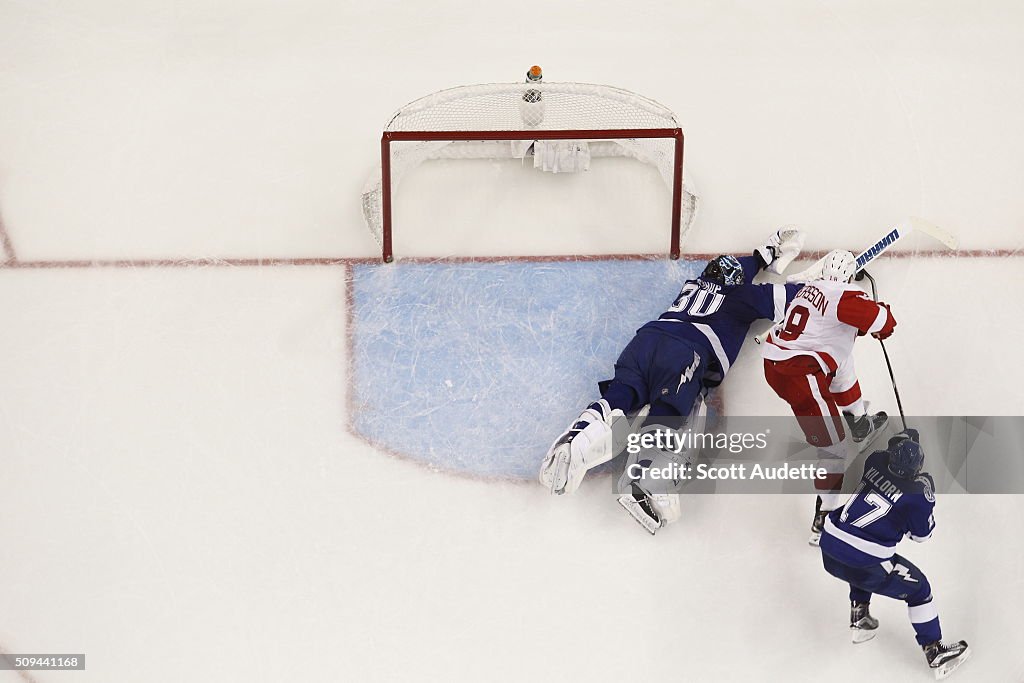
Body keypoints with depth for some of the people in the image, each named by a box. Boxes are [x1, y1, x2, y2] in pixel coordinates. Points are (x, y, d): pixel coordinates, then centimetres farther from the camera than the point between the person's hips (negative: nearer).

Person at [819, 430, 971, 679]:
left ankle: (859, 617, 39)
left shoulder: (875, 460, 0)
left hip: (829, 550, 6)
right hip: (863, 567, -6)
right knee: (918, 588, 16)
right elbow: (921, 535, 4)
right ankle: (935, 653, 21)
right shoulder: (917, 493, -13)